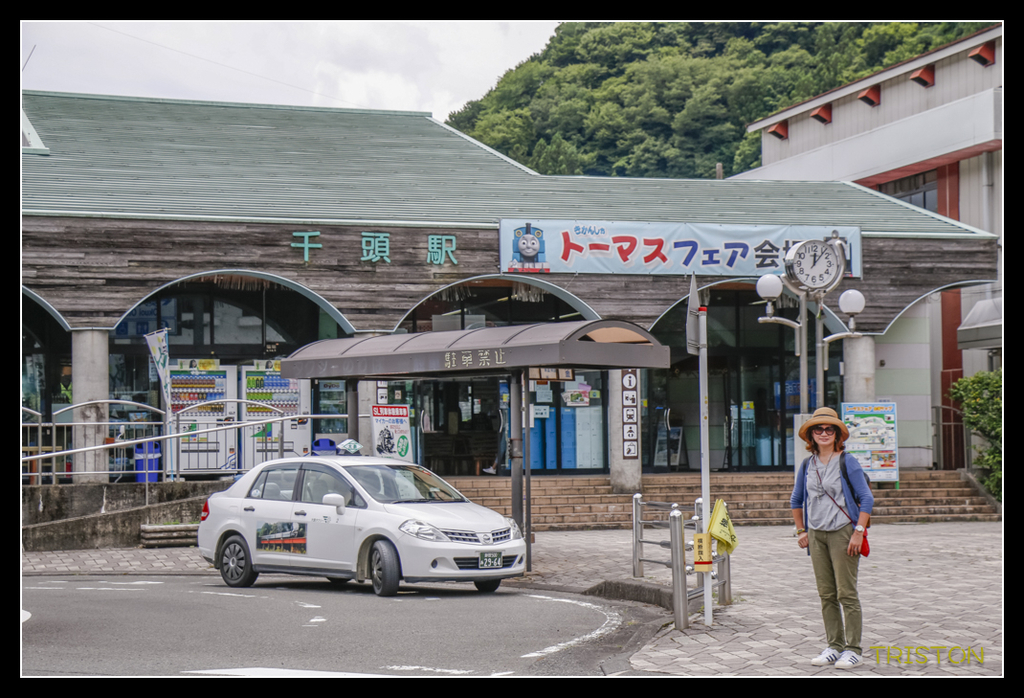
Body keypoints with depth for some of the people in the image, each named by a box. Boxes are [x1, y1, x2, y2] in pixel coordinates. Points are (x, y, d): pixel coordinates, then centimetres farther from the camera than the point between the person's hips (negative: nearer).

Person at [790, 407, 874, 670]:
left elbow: (866, 499, -8)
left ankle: (853, 649, 1)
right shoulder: (807, 465, 9)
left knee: (846, 593, -5)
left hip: (843, 532, -5)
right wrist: (801, 531, 17)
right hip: (816, 535, 5)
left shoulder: (847, 462, -6)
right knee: (826, 595, 9)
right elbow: (796, 500, 22)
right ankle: (834, 646, 16)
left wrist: (858, 532, -14)